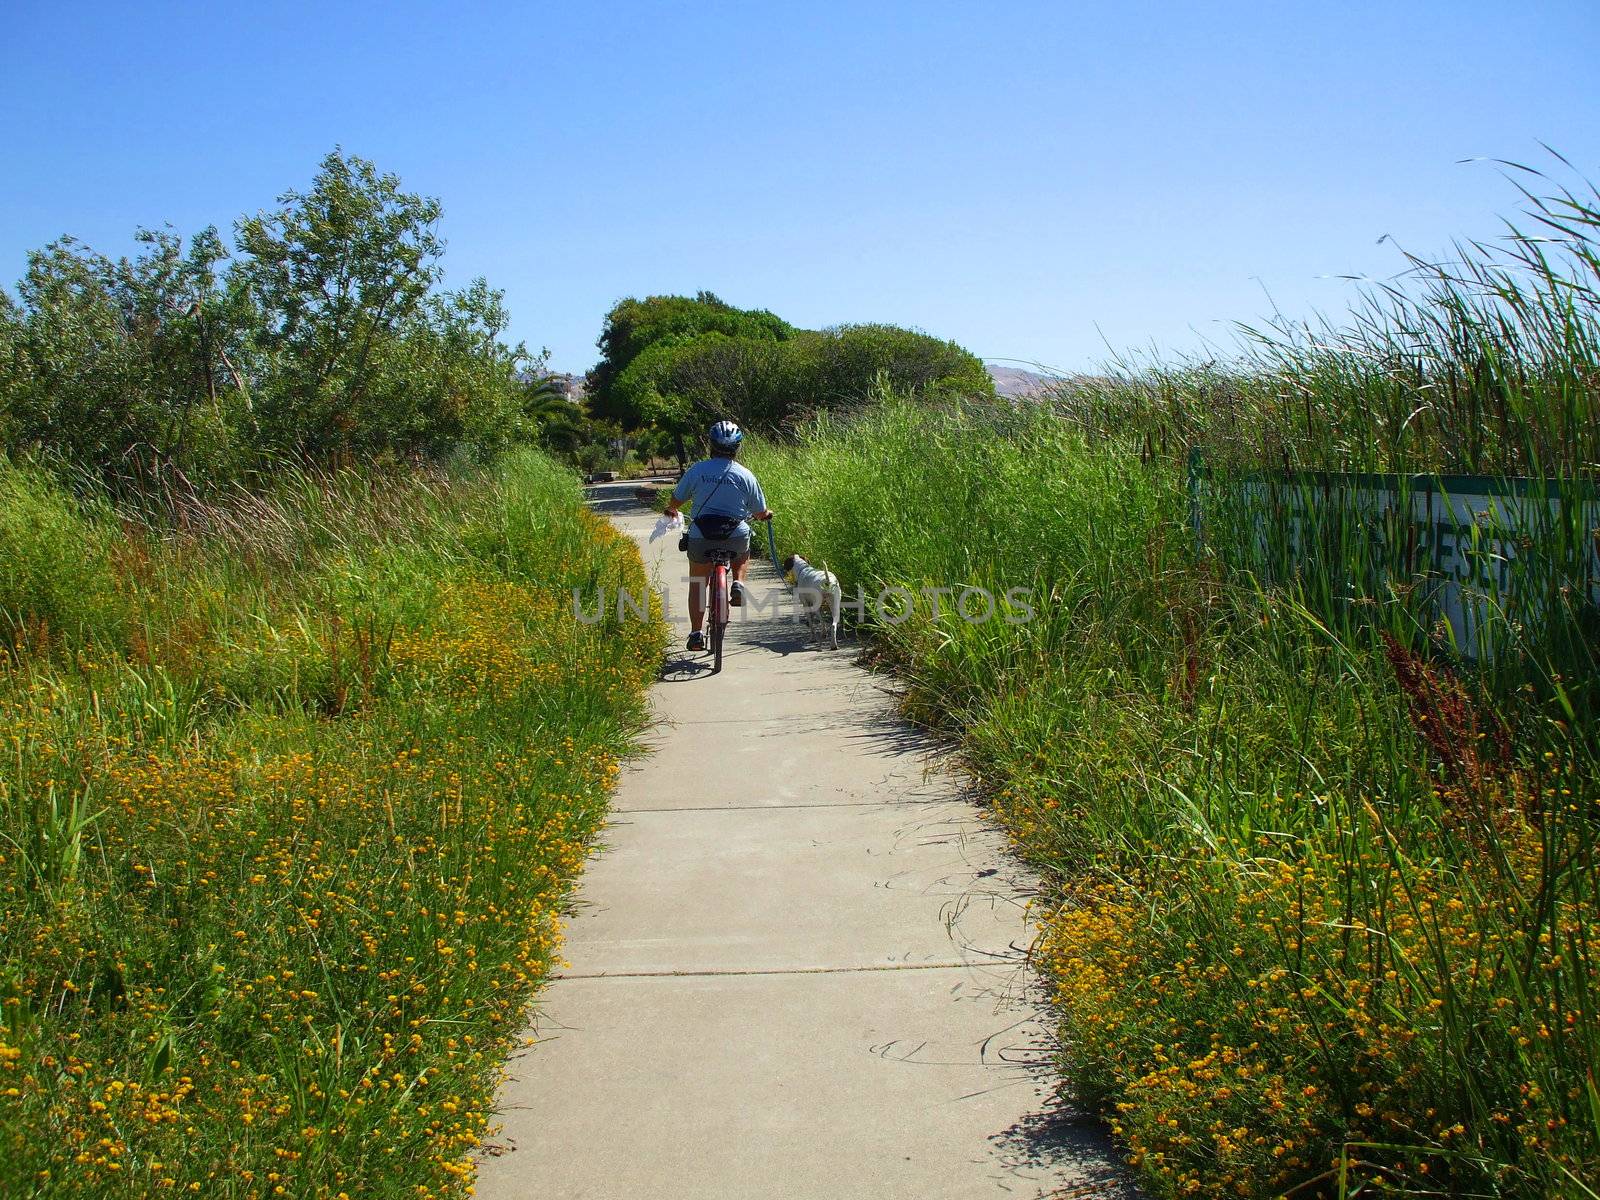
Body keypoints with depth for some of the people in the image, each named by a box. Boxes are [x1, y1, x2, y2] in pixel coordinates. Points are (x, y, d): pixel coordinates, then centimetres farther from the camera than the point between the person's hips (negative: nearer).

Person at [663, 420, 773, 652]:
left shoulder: (697, 470, -1)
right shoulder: (745, 475, -2)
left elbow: (677, 499, 12)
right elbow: (760, 513, 7)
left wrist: (671, 510, 36)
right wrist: (766, 514, 32)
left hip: (700, 539, 0)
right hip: (736, 538, 0)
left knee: (697, 584, 19)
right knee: (743, 553, 36)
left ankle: (696, 634, 12)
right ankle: (738, 585, 11)